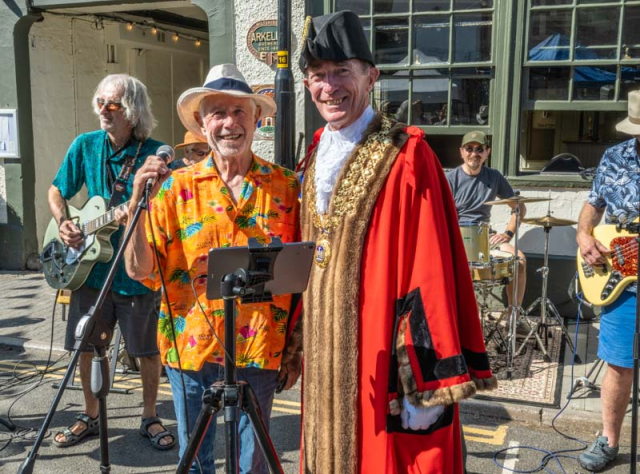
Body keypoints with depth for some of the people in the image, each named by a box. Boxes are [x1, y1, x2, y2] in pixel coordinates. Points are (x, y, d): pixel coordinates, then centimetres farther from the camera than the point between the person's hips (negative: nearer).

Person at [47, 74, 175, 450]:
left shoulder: (156, 154, -9)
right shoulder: (85, 146, 1)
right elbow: (57, 193, 13)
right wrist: (64, 223, -6)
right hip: (92, 266, 3)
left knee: (148, 348, 7)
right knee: (87, 345, 13)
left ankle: (150, 417, 29)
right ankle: (91, 416, 34)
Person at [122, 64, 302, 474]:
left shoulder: (286, 185, -2)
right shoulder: (177, 186, -2)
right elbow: (140, 270, -7)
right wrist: (137, 202, -19)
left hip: (259, 348, 0)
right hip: (191, 345, 1)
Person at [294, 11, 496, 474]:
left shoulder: (406, 157, -14)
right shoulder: (318, 154, 9)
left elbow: (430, 271, -18)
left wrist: (429, 382, -19)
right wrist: (300, 341, 16)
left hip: (382, 359, -6)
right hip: (325, 356, 7)